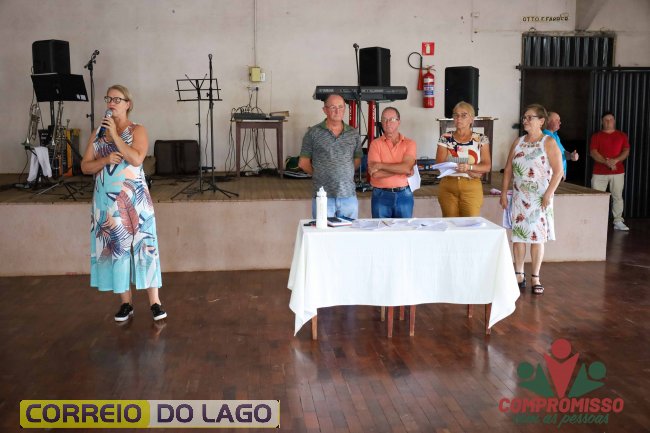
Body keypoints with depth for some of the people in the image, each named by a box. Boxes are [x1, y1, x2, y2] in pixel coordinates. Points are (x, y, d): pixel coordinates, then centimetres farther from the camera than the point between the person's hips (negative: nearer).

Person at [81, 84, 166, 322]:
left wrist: (115, 134, -15)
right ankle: (126, 302, 14)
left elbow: (137, 159, -18)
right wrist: (105, 160, -12)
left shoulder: (137, 130, -1)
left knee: (142, 244, -4)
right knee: (114, 246, 5)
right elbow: (85, 166, 7)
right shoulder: (98, 133, 11)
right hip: (106, 199, 4)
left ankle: (154, 301, 1)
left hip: (133, 198, -4)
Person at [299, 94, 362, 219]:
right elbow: (303, 163, 6)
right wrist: (319, 174, 9)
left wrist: (344, 174, 10)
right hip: (323, 196, -3)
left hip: (349, 195, 3)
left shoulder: (353, 134, 9)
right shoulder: (313, 133, 1)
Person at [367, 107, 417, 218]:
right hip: (381, 196, -1)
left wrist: (380, 165, -11)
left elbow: (406, 167, -14)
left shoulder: (409, 143, 2)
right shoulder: (375, 144, 0)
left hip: (404, 195, 1)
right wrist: (401, 170, -9)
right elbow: (375, 173, -12)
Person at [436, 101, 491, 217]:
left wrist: (469, 167, -22)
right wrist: (469, 172, -11)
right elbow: (440, 164, -3)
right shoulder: (445, 138, 5)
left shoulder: (481, 140, 4)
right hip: (448, 186, 1)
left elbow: (487, 166, -1)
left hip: (471, 187, -1)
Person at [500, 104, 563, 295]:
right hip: (519, 196, 4)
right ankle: (519, 275, 16)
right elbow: (508, 169, 11)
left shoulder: (548, 143, -5)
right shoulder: (518, 142, 9)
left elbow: (558, 171, -10)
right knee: (517, 236, 5)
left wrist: (548, 194, -17)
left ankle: (535, 278, 11)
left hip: (539, 198, -4)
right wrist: (504, 192, 5)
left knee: (537, 237, 1)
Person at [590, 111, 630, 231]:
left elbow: (626, 151, 2)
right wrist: (606, 162, -19)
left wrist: (615, 160, -16)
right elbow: (593, 152, -5)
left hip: (618, 172, 1)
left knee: (617, 197, 2)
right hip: (599, 172, -1)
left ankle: (618, 222, 6)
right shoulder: (596, 136, 5)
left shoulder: (622, 135, 10)